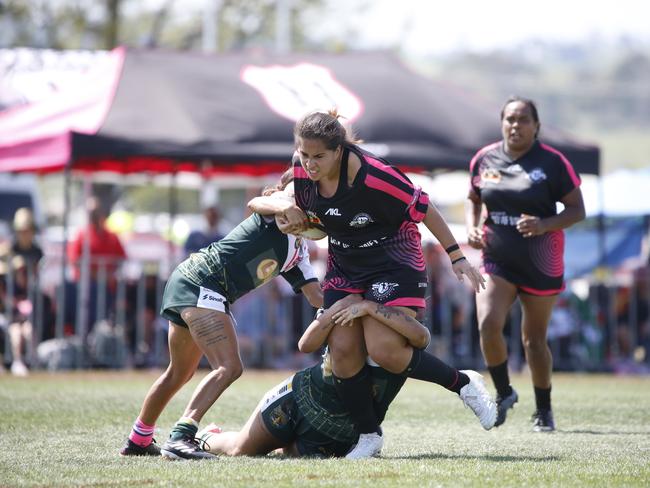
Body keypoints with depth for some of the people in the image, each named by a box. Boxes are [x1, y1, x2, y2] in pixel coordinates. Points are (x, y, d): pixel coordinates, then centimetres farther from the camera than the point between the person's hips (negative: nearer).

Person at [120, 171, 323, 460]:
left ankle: (138, 441, 36)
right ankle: (179, 438, -30)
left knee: (179, 373, 22)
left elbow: (316, 298, 12)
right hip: (201, 283, -10)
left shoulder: (298, 251, 19)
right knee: (229, 367, -21)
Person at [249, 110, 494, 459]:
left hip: (394, 264, -6)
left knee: (384, 351, -19)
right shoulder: (301, 171, -11)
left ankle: (463, 384, 3)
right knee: (343, 350, -7)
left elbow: (423, 209, -18)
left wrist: (456, 257, -14)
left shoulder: (373, 176, -29)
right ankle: (369, 435, 10)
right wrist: (285, 209, -13)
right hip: (344, 270, 6)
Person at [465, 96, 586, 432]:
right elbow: (474, 199, 18)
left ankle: (543, 409, 26)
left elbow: (577, 211, -6)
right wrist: (472, 227, -1)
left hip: (540, 263, -2)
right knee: (488, 323, -19)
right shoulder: (484, 159, 1)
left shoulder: (552, 162, -9)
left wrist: (544, 225, -23)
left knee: (534, 339, 6)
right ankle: (503, 392, 5)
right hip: (496, 259, 2)